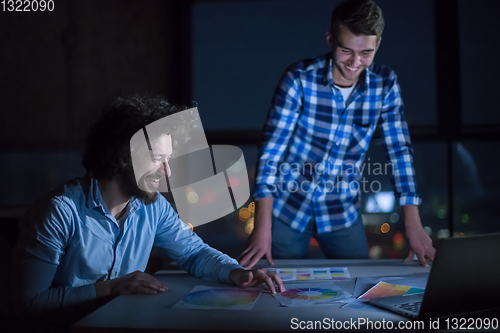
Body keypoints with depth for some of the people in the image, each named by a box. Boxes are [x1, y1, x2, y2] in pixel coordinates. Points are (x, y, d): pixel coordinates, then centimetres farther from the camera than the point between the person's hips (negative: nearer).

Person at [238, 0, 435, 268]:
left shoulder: (385, 84, -8)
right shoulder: (299, 79, -18)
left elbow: (399, 151, -4)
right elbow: (271, 150, -18)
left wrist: (413, 226, -10)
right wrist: (262, 229, -24)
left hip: (342, 213, 3)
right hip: (288, 208, -2)